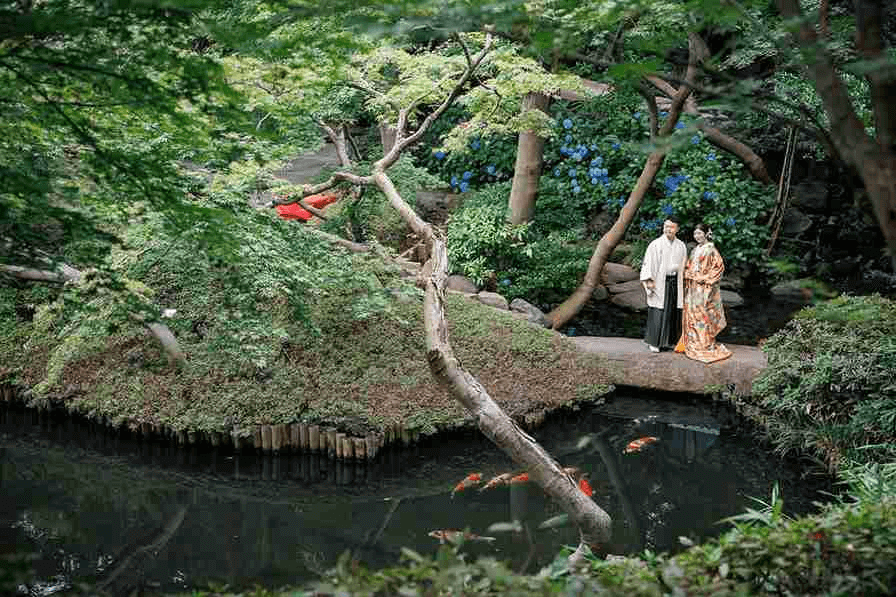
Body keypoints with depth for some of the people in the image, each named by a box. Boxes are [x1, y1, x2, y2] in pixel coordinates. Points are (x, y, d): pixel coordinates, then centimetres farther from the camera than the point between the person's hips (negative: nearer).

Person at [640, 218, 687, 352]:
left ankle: (670, 340, 15)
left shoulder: (681, 246, 11)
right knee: (658, 313, -5)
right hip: (659, 283, -4)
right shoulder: (655, 245, -2)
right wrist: (648, 280, -13)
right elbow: (648, 263, -4)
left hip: (675, 283, 4)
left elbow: (684, 266, 17)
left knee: (674, 312, 5)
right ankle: (654, 342, 3)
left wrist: (684, 283, 13)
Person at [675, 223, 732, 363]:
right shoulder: (695, 250, 16)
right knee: (691, 314, 8)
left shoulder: (711, 250, -8)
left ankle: (706, 347, -2)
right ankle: (692, 344, 15)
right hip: (692, 288, 8)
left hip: (705, 288, -8)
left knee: (703, 315, -8)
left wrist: (705, 278, -16)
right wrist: (688, 275, 4)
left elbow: (719, 267, -12)